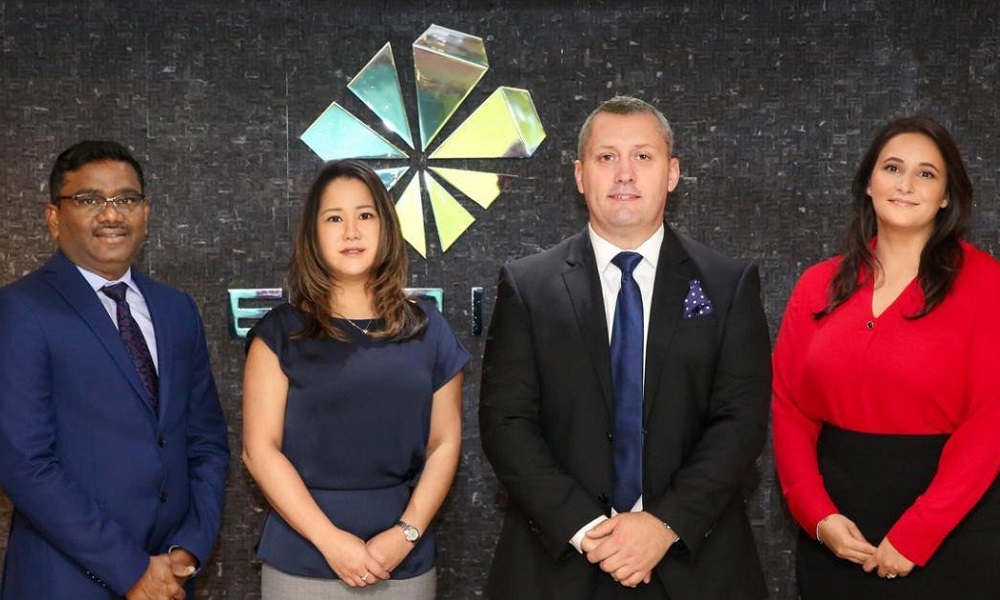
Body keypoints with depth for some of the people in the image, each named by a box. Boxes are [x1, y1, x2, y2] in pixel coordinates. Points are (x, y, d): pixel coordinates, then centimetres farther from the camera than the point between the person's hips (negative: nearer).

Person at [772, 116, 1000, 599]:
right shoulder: (819, 285, 4)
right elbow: (789, 408, 3)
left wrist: (915, 536, -16)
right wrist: (817, 515, -9)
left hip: (951, 535, -3)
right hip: (838, 532, 3)